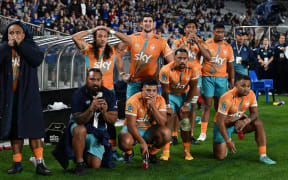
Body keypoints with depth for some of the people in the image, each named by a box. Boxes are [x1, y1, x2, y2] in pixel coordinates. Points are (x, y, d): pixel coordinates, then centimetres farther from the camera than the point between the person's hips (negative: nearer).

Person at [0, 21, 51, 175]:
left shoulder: (30, 47, 6)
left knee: (33, 129, -6)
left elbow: (38, 59, -15)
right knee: (14, 129, 4)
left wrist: (20, 44, -12)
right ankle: (17, 163, 11)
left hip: (28, 94, -2)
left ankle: (40, 163, -5)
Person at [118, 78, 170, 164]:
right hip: (133, 129, -3)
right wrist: (142, 142, -30)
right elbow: (131, 125, -22)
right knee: (125, 142, -36)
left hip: (149, 130, 3)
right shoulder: (134, 101, -22)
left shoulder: (160, 100, -11)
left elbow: (162, 123, -20)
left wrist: (153, 106, -30)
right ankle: (129, 153, 4)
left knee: (166, 132, -28)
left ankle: (151, 153, 3)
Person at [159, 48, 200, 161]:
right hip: (170, 95, -2)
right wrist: (168, 106, -12)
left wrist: (186, 104, -6)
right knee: (166, 122, -12)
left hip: (183, 95, 2)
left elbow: (193, 88, -7)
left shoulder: (193, 69, -22)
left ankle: (187, 151, 5)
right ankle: (166, 152, -5)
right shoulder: (166, 70, -30)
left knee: (185, 123, -4)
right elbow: (165, 91, -18)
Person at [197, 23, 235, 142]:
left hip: (222, 78, 3)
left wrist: (232, 82, 13)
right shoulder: (206, 44, 0)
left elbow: (230, 66, 15)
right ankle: (203, 133, -2)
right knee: (207, 105, -5)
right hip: (208, 77, -3)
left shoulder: (228, 47, 9)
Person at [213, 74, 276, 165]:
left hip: (239, 122, 5)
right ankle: (217, 144, 25)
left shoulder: (250, 94, -14)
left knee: (259, 124, -21)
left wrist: (245, 121, -29)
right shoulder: (227, 98, -31)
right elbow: (220, 121, -29)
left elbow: (255, 113, -6)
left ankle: (263, 156, -16)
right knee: (220, 156, -11)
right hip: (224, 124, -5)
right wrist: (228, 141, -31)